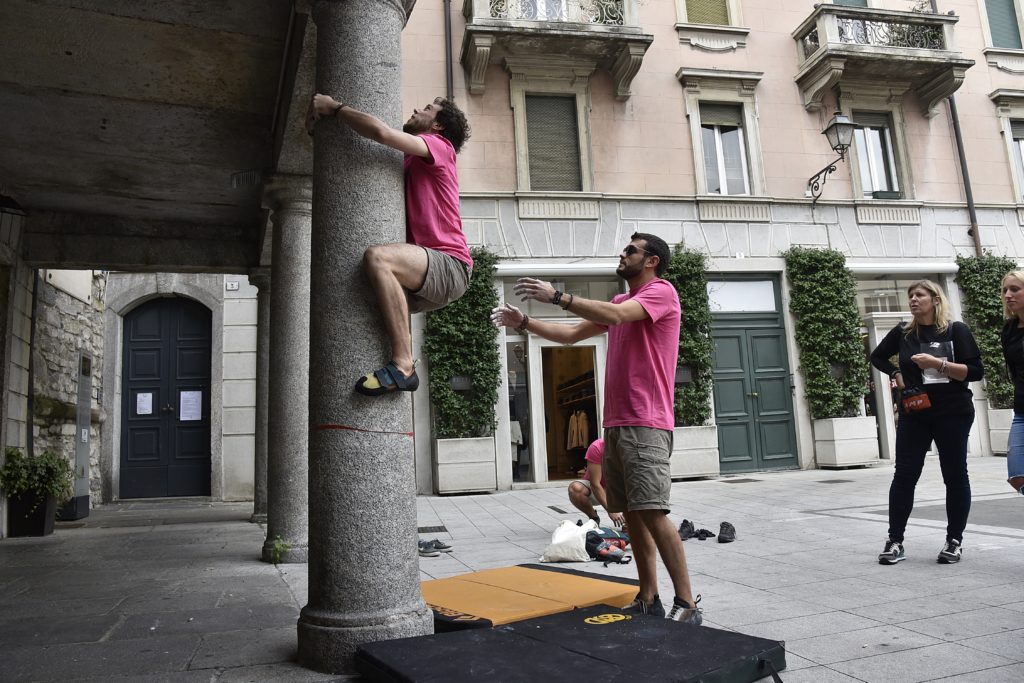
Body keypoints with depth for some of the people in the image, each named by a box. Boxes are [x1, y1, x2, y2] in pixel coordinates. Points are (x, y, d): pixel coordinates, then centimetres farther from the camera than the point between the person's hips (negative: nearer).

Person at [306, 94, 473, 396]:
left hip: (450, 264, -10)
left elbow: (381, 132, -15)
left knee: (377, 256, -32)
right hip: (426, 273, 10)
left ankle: (402, 365, -33)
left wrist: (334, 107, -4)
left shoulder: (439, 146, 0)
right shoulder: (411, 161, 27)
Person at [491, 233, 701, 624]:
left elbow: (615, 315, -22)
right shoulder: (621, 302, 23)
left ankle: (687, 605, -5)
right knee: (632, 514, 8)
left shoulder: (661, 291, -3)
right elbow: (571, 335, 23)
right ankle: (648, 600, 14)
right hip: (616, 423, 8)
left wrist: (557, 297, -26)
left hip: (645, 425, -8)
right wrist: (524, 322, 13)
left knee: (652, 512, -12)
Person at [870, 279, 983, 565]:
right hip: (914, 414, 2)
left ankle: (954, 540, 18)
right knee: (904, 476, -2)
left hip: (953, 413, -2)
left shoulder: (956, 330, -3)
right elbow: (877, 356, 22)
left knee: (955, 476, 5)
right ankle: (895, 541, 1)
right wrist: (898, 376, 8)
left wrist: (938, 363, -21)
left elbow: (975, 371, -11)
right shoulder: (903, 332, 5)